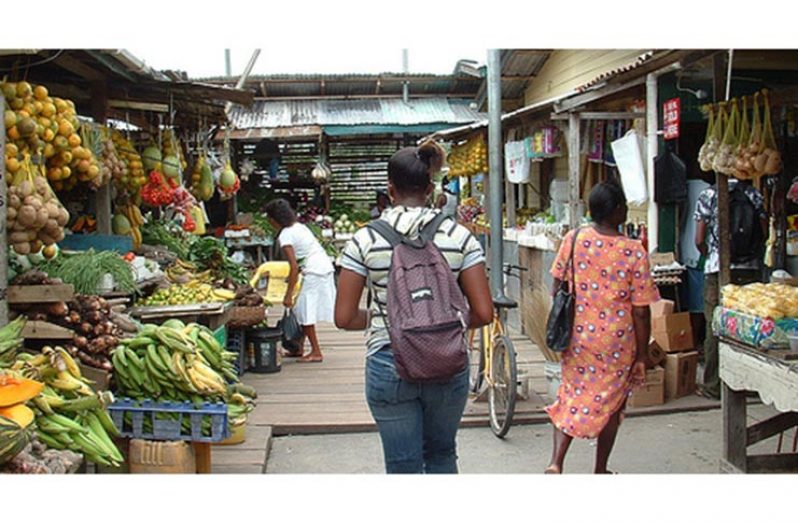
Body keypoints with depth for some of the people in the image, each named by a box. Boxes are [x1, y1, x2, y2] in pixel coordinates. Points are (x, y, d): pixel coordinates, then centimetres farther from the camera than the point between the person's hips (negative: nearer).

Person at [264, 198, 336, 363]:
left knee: (305, 312, -2)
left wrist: (288, 295, -17)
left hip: (315, 272, -9)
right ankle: (299, 348, 21)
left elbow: (294, 266, -19)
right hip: (325, 267, 9)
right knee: (301, 310, 15)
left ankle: (316, 352, 3)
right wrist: (293, 276, 23)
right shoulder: (298, 226, 14)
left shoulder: (285, 236, -12)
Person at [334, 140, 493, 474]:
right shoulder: (460, 237, -6)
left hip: (388, 367, -1)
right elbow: (483, 314, -8)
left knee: (403, 465, 13)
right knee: (441, 454, 25)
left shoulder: (365, 240, -8)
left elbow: (344, 318, -7)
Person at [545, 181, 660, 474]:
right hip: (616, 342, -2)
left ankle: (556, 463, 2)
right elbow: (641, 311, -12)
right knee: (610, 405, 16)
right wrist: (641, 355, -1)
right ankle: (600, 471, 28)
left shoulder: (573, 239, -6)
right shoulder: (633, 252, -15)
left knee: (571, 399, 16)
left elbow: (557, 285, 3)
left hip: (577, 337, 2)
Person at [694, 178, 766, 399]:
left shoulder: (708, 195, -2)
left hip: (717, 270, -2)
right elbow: (764, 233, -1)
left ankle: (713, 387, 8)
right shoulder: (754, 194, 3)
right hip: (750, 269, 2)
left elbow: (699, 240, -3)